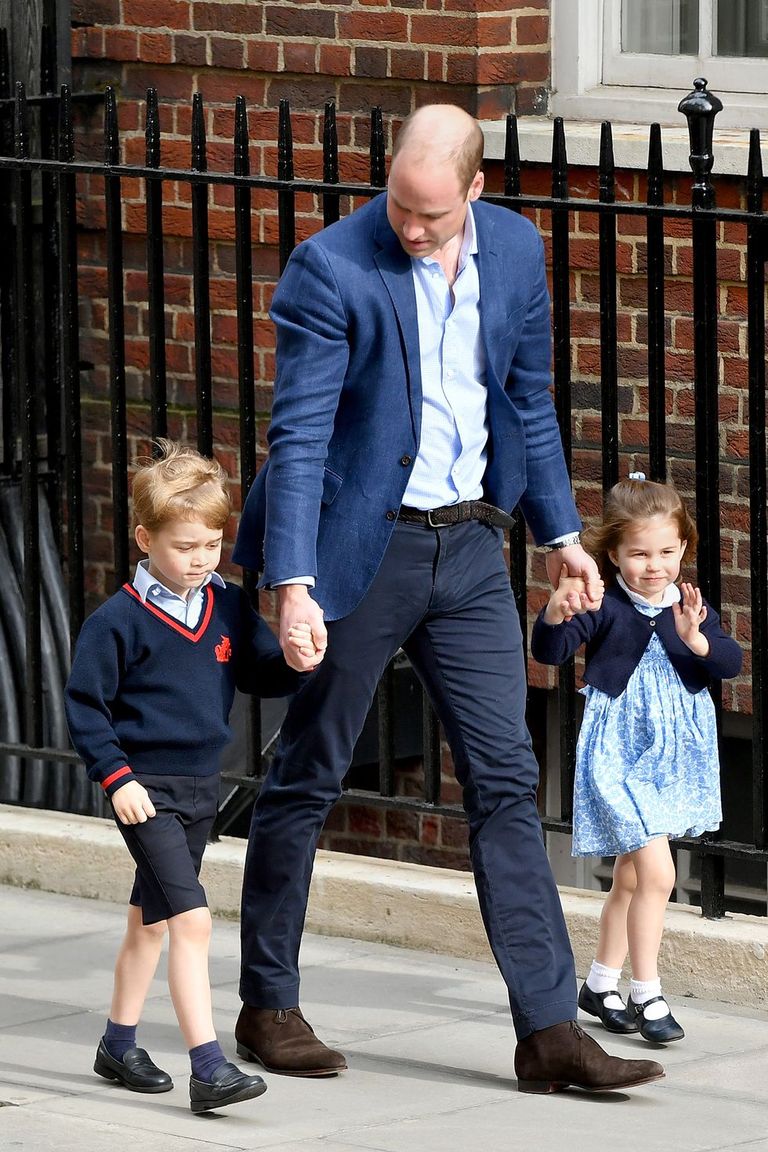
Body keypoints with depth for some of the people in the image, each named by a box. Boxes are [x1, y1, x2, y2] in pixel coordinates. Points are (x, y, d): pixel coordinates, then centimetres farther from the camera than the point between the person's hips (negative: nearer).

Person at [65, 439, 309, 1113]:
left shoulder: (229, 608, 5)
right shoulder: (119, 621, -12)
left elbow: (262, 675, 9)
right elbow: (84, 706, -8)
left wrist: (295, 663, -13)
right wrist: (116, 778, -15)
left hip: (201, 788, 7)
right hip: (147, 791, -7)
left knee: (151, 921, 19)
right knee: (192, 920, -17)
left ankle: (119, 1045, 33)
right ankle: (208, 1069, -21)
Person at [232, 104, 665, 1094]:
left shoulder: (515, 250, 2)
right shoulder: (331, 269, -15)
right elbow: (299, 435, -17)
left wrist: (560, 532, 17)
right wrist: (293, 583, -24)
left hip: (469, 544, 5)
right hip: (362, 546, -4)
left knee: (506, 781, 0)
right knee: (306, 778, 6)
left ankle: (550, 1030, 0)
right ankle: (267, 1006, 20)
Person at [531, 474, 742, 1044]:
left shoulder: (692, 608, 1)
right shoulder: (605, 607, -12)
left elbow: (731, 661, -8)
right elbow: (549, 651, -19)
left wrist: (696, 639, -27)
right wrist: (555, 613, -40)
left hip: (672, 756, 5)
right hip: (618, 755, -5)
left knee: (632, 879, 16)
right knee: (656, 871, -16)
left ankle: (601, 985, 31)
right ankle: (647, 995, -7)